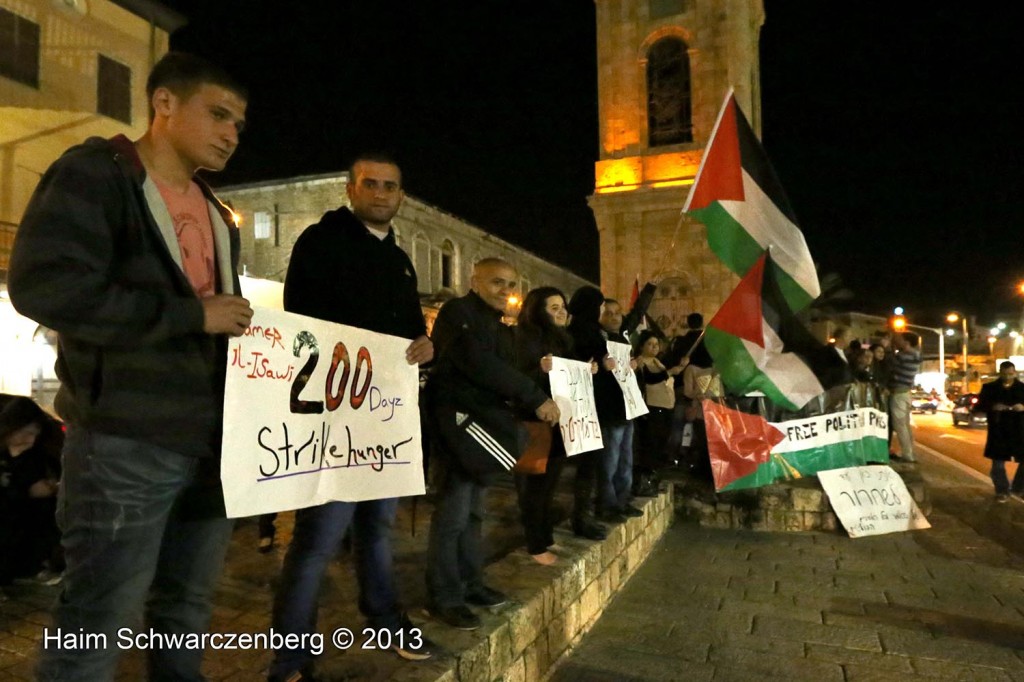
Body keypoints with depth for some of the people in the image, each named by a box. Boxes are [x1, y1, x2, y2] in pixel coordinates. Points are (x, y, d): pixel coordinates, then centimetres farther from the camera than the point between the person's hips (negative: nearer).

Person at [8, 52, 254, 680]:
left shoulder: (216, 215, 18)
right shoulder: (94, 174, -4)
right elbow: (45, 286, -19)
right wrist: (192, 314, -16)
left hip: (212, 440, 7)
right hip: (127, 442, -7)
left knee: (187, 609, 17)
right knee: (99, 624, 3)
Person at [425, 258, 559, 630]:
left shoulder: (499, 326, 18)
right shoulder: (457, 312, -11)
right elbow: (479, 364, -23)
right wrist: (536, 398, -22)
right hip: (455, 422, -8)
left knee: (473, 508, 14)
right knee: (453, 510, -5)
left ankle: (469, 582, 25)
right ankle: (443, 596, 6)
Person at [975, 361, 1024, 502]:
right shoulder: (989, 388, 2)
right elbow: (979, 406, 1)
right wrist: (992, 407, -18)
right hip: (998, 432, -1)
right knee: (998, 464, 5)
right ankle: (1002, 491, 20)